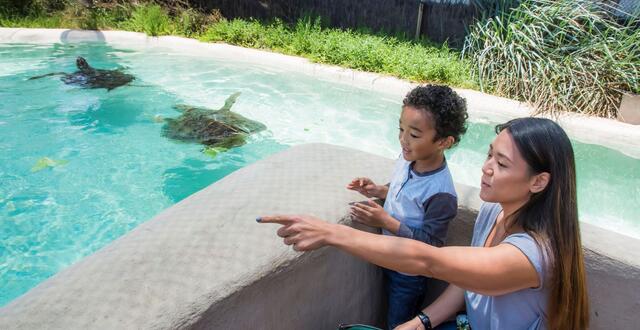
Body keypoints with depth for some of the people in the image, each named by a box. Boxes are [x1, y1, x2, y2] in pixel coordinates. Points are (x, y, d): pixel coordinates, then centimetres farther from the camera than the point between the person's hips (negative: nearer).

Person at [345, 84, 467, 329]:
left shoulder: (441, 194, -34)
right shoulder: (407, 159, -12)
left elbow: (430, 243, -27)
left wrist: (386, 221, -32)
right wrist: (379, 191, -9)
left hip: (410, 273, -7)